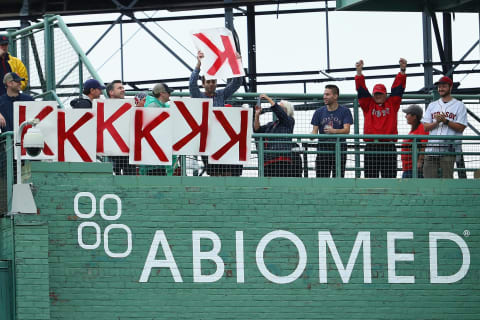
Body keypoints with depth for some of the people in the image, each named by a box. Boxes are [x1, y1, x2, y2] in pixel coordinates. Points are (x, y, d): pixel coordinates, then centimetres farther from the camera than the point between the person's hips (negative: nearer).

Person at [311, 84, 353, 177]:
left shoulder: (344, 111, 2)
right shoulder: (319, 112, 10)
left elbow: (346, 130, -10)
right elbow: (315, 130, 7)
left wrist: (334, 131, -30)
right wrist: (312, 135, -19)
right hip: (323, 147, 2)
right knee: (321, 177, -4)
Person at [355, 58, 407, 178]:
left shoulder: (392, 104, 13)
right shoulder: (368, 105, 13)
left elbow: (398, 88, 6)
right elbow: (361, 90, 6)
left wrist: (402, 70, -4)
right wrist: (359, 72, -6)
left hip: (388, 146, 0)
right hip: (371, 147, 0)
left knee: (389, 176, -3)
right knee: (370, 177, -2)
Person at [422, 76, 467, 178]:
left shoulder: (459, 105, 6)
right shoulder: (432, 106, 19)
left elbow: (461, 128, -3)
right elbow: (426, 127, 10)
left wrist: (446, 121, -14)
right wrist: (437, 122, -9)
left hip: (449, 148, -4)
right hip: (432, 147, 4)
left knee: (447, 178, -10)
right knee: (429, 177, -1)